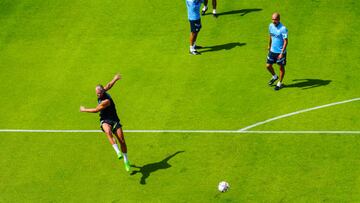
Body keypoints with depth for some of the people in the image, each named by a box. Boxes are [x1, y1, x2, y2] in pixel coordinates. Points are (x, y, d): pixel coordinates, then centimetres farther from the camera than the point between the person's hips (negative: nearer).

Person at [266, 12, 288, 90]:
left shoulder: (283, 29, -22)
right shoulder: (271, 25, -1)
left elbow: (286, 41, -20)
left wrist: (282, 53, -25)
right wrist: (269, 45, 26)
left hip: (280, 52, -6)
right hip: (272, 50, 6)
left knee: (281, 67, 9)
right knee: (268, 65, 8)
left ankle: (280, 83, 26)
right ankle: (274, 76, 37)